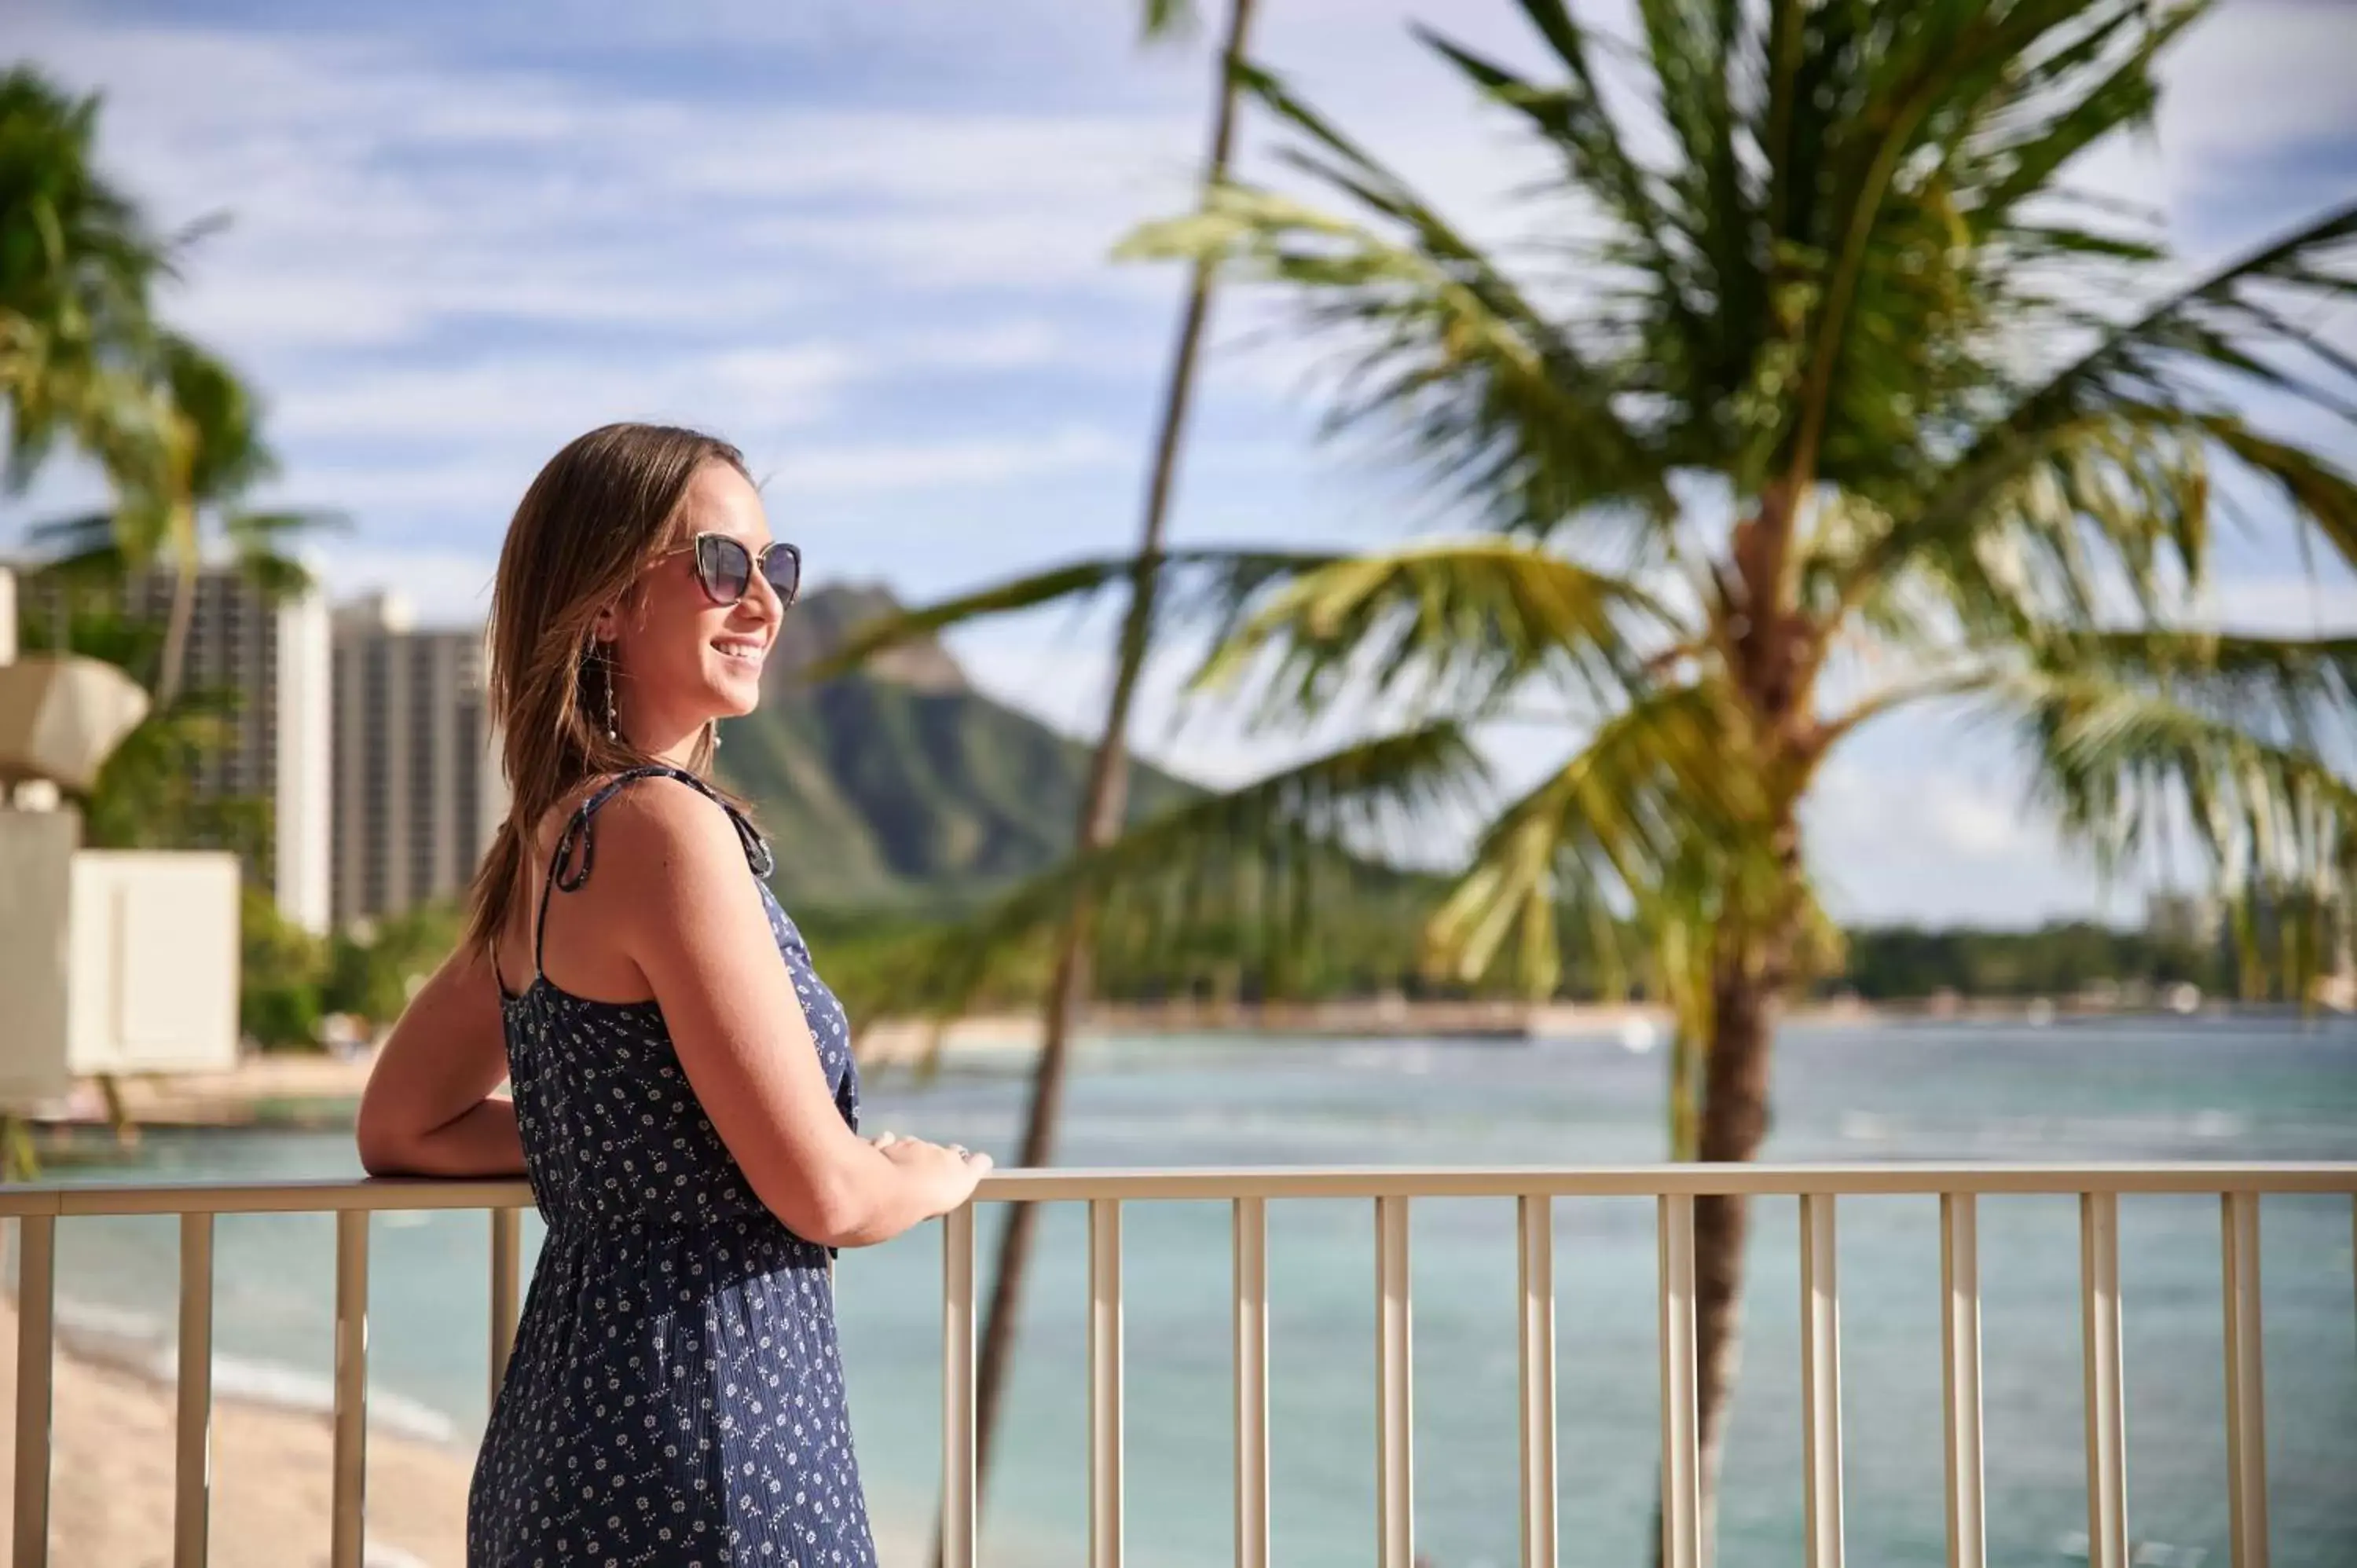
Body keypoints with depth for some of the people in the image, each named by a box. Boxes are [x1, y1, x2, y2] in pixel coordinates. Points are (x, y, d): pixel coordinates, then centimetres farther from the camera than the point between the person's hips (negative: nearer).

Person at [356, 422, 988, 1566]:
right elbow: (825, 1193, -17)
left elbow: (402, 1130, 20)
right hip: (701, 1445, -9)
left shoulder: (540, 842, 10)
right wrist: (938, 1175, 5)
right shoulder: (667, 826, -17)